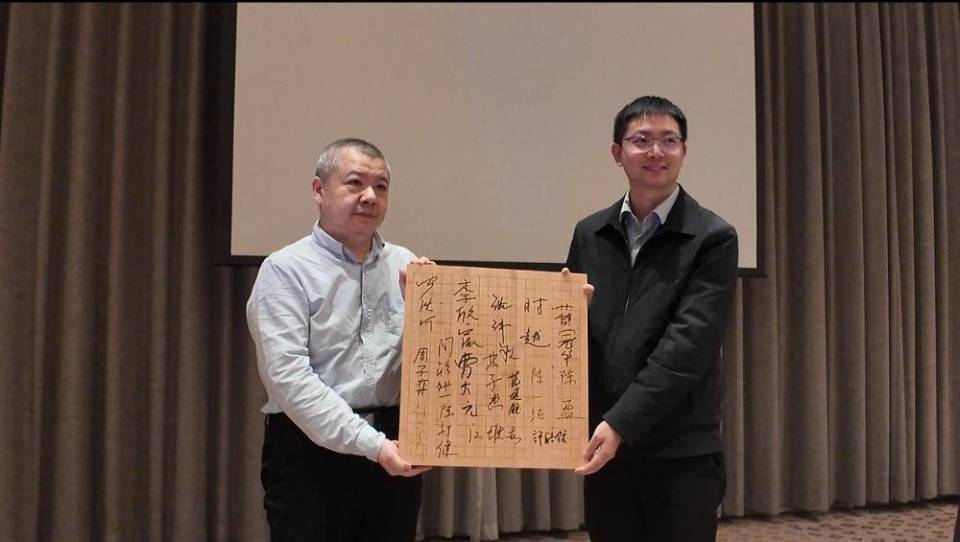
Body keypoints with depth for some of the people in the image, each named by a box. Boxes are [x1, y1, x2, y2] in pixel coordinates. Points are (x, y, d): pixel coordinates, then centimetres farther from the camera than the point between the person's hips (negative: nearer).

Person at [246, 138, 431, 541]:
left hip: (396, 450, 4)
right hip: (311, 451, -4)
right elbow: (288, 376, -15)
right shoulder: (285, 270, -4)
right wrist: (370, 443, -19)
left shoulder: (407, 267, 9)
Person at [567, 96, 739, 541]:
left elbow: (688, 345, -14)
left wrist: (621, 422, -20)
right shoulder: (589, 234, 8)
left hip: (681, 453, -3)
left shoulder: (712, 238, -6)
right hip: (604, 445, 4)